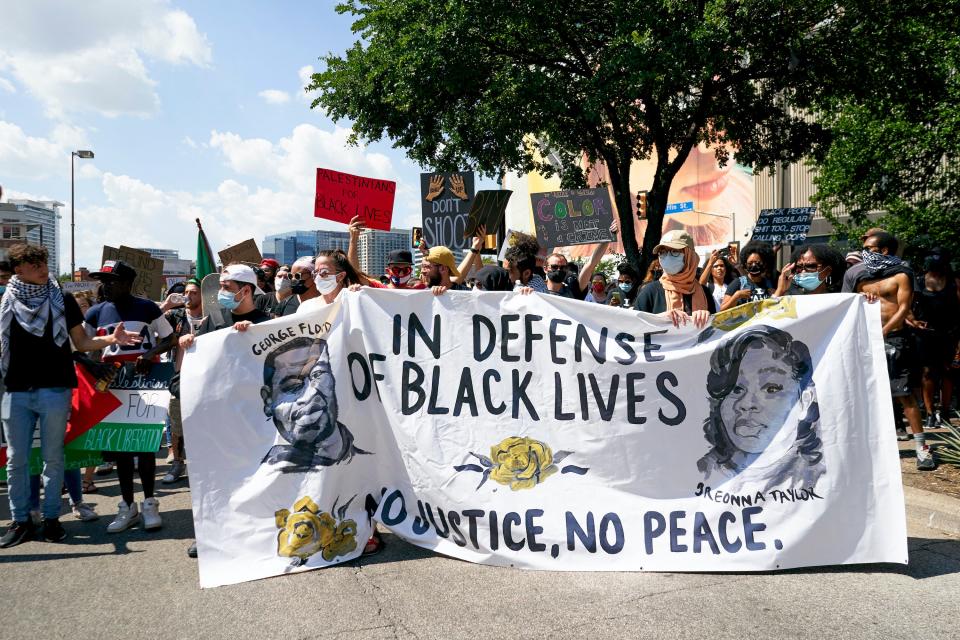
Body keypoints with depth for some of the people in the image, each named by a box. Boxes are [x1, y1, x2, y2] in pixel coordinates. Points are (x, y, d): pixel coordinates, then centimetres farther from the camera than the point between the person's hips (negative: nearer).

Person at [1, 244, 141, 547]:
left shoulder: (62, 300, 3)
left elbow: (81, 343, 3)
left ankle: (51, 518, 15)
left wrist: (110, 339, -14)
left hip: (54, 391, -1)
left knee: (53, 458, 4)